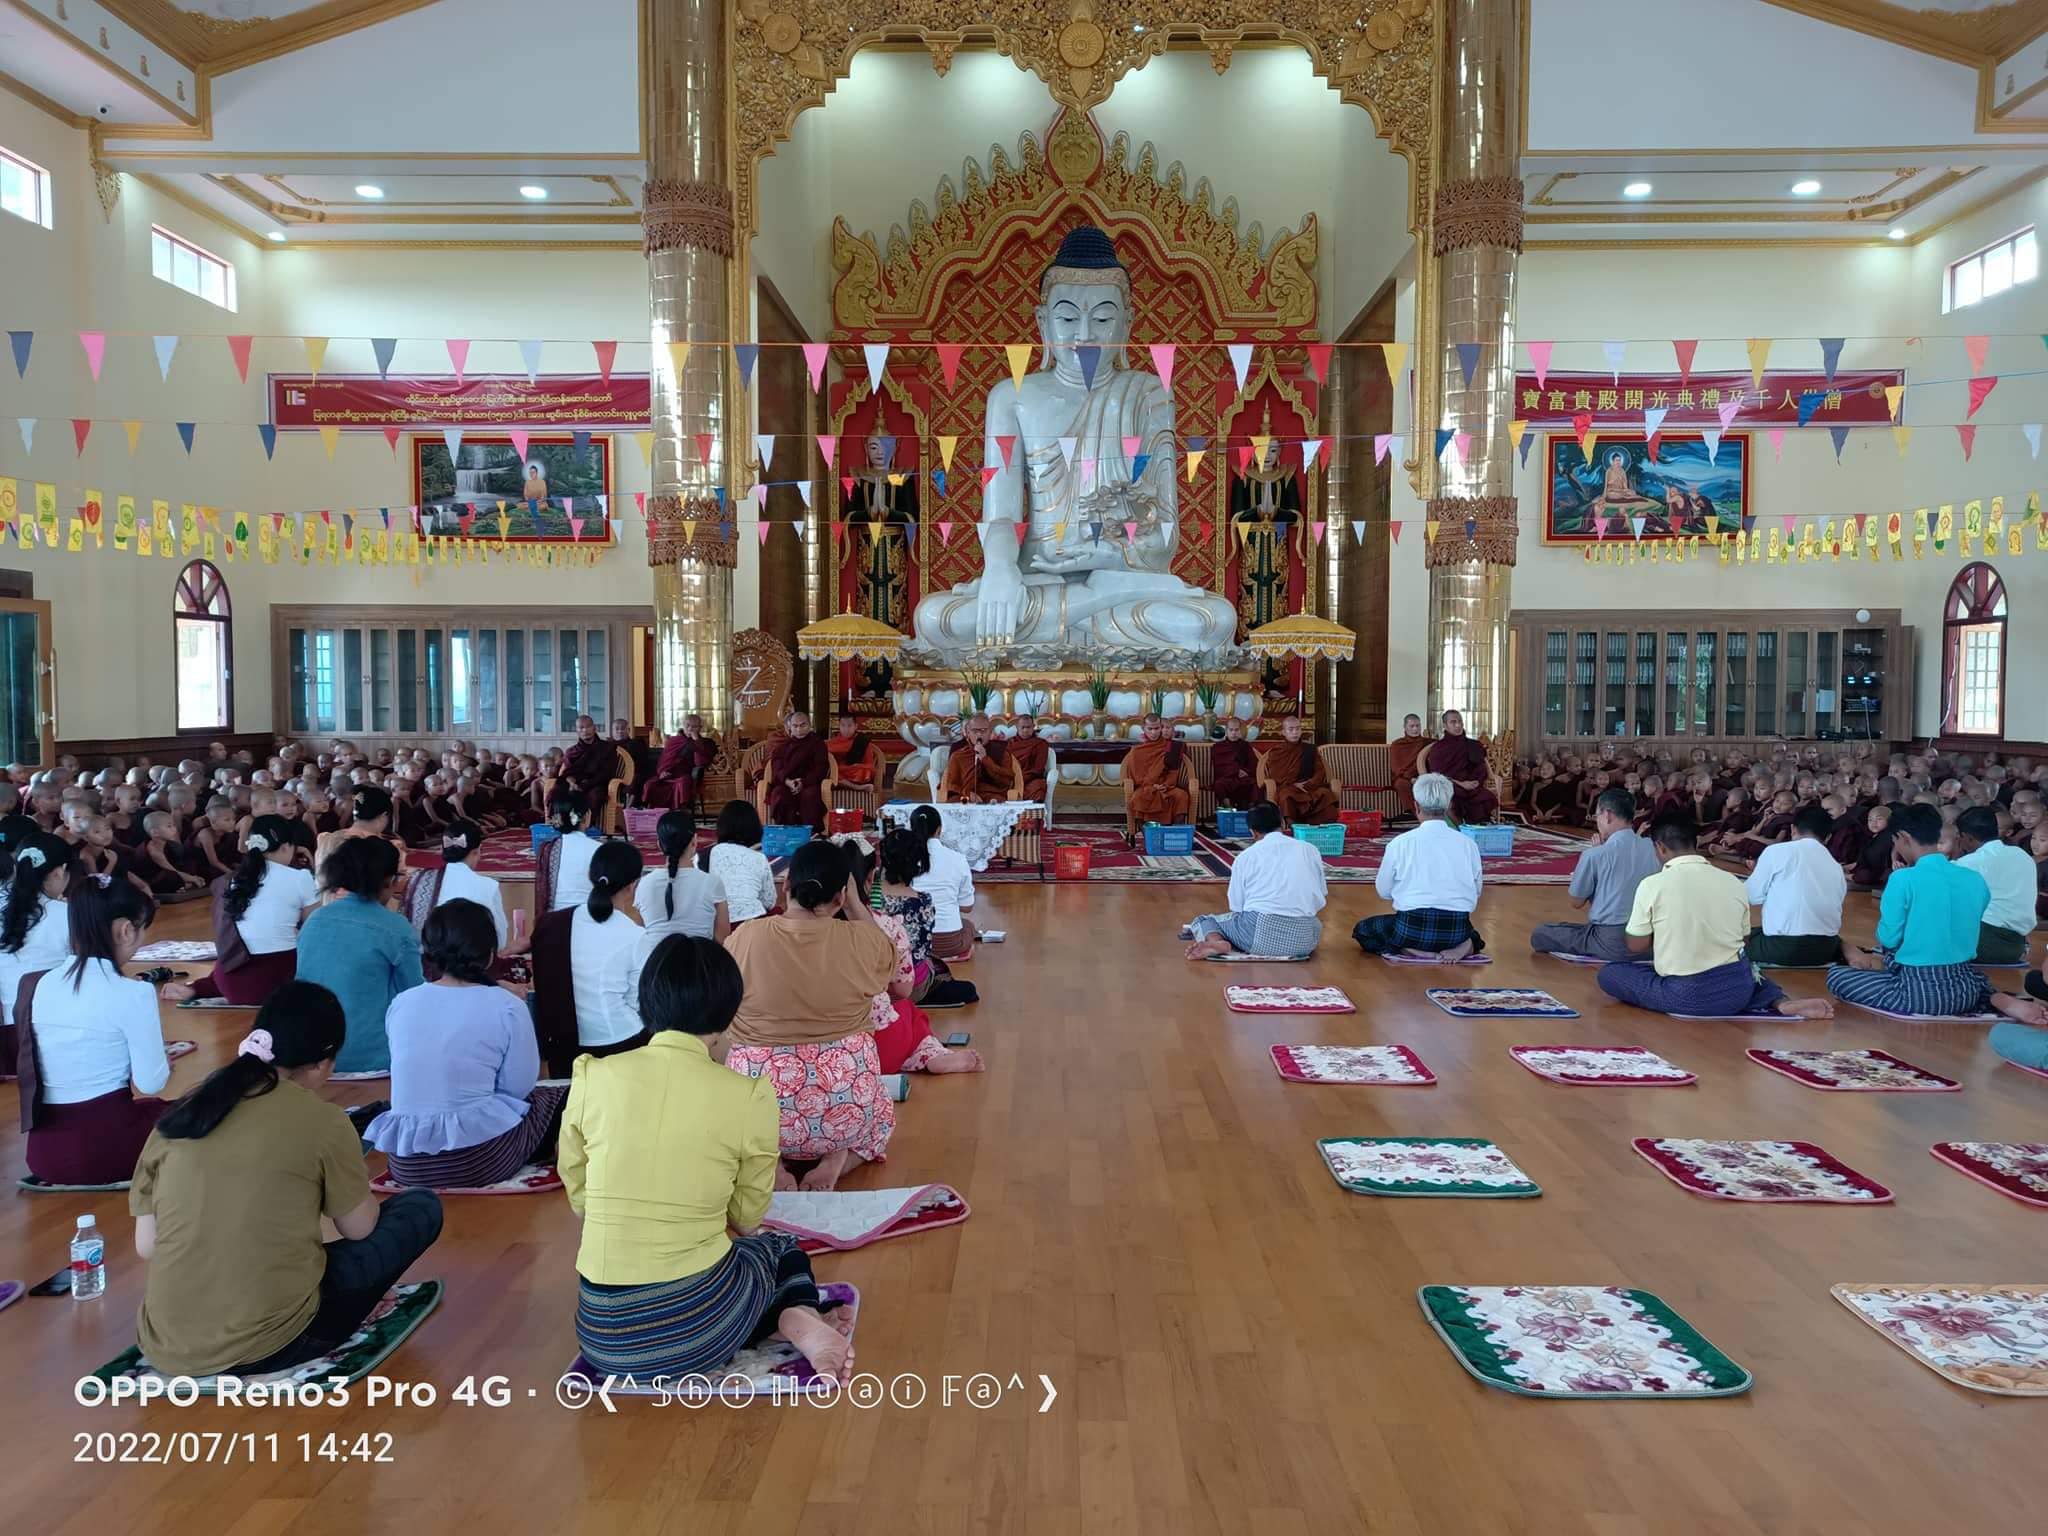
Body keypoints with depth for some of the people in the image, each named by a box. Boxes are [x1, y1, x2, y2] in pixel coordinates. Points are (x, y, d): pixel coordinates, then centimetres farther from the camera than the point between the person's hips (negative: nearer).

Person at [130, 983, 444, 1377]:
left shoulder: (178, 1114, 4)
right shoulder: (321, 1120, -9)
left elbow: (145, 1247, 7)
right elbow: (360, 1228, 4)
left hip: (165, 1350, 6)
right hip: (269, 1346, -6)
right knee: (421, 1209, 10)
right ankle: (318, 1336, 10)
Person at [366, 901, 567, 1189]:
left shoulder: (401, 1003, 5)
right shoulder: (506, 1007, -9)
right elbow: (519, 1087, -5)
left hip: (405, 1164, 5)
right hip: (476, 1161, -5)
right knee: (557, 1097, 21)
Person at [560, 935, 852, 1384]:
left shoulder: (591, 1077, -3)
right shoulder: (750, 1096, -8)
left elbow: (579, 1198, 8)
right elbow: (747, 1218, 5)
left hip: (604, 1333, 2)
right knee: (779, 1246, 33)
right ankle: (796, 1318, 3)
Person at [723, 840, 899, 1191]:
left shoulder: (745, 938, -11)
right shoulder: (861, 940, -11)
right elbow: (889, 965, 13)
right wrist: (856, 904, 13)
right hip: (846, 1109, 1)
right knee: (881, 1115, 35)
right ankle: (837, 1158, 4)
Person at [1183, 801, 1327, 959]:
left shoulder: (1245, 856, 8)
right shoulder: (1309, 849, 14)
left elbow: (1235, 907, 10)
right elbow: (1323, 897, 23)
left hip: (1260, 934, -4)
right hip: (1303, 938, 4)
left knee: (1205, 920, 20)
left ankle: (1215, 941, -13)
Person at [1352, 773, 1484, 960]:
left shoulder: (1400, 843, -5)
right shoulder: (1468, 844, 0)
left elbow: (1383, 892, 5)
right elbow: (1475, 894, 9)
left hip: (1413, 928, -3)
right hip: (1456, 930, 3)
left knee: (1363, 930, 23)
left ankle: (1412, 951, -3)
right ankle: (1464, 946, 3)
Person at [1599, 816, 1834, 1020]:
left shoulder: (1652, 885, -10)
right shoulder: (1733, 882, 3)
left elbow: (1637, 945, 0)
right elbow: (1744, 942, 14)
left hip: (1686, 996, -4)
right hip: (1738, 989, 4)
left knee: (1608, 973, 14)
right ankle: (1781, 1002, 7)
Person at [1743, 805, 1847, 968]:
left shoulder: (1777, 851, -3)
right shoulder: (1837, 868, 12)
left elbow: (1752, 896, 2)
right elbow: (1833, 914, 16)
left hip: (1782, 947, -6)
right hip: (1826, 949, 6)